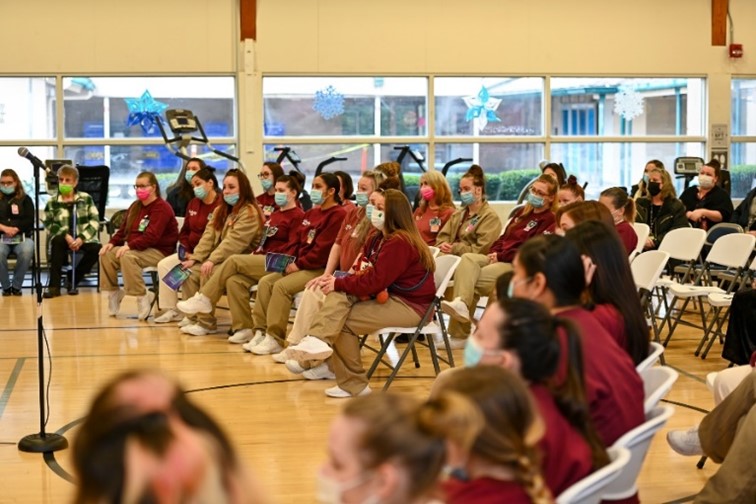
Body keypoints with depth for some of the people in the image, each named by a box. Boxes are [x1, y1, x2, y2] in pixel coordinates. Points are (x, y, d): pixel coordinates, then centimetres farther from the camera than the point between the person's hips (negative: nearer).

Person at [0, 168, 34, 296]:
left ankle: (16, 286, -17)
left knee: (27, 251, -36)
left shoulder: (25, 199, 13)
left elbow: (30, 221, 3)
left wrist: (16, 229, -13)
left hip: (22, 237, 0)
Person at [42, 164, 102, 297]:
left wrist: (81, 238, -16)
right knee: (57, 241, -35)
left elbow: (95, 220, -2)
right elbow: (49, 224, -1)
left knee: (97, 248, -28)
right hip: (63, 238, -1)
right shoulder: (52, 202, 4)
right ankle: (54, 285, -27)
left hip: (83, 239, 1)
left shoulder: (86, 198, 5)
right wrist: (66, 236, -18)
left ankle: (73, 280, -7)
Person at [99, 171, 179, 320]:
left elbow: (151, 237, -24)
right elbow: (123, 230, 17)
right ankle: (113, 292, 1)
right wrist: (112, 243, -3)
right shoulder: (135, 207, 16)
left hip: (159, 251, -9)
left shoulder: (162, 208, -13)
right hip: (136, 249, 9)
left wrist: (130, 246, -31)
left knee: (127, 257, -34)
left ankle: (142, 297, -25)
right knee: (106, 254, -11)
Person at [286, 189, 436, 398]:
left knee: (344, 321, -18)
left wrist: (338, 283, -16)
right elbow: (362, 271, 8)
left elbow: (375, 281, -24)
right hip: (388, 296, 9)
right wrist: (337, 281, -13)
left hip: (410, 305, -9)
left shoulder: (399, 242, -19)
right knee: (337, 297, -15)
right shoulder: (378, 239, 12)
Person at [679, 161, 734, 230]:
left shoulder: (722, 195, 9)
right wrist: (689, 214, -13)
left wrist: (703, 212, -22)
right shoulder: (689, 191, 19)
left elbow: (722, 216, -8)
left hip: (711, 232, -3)